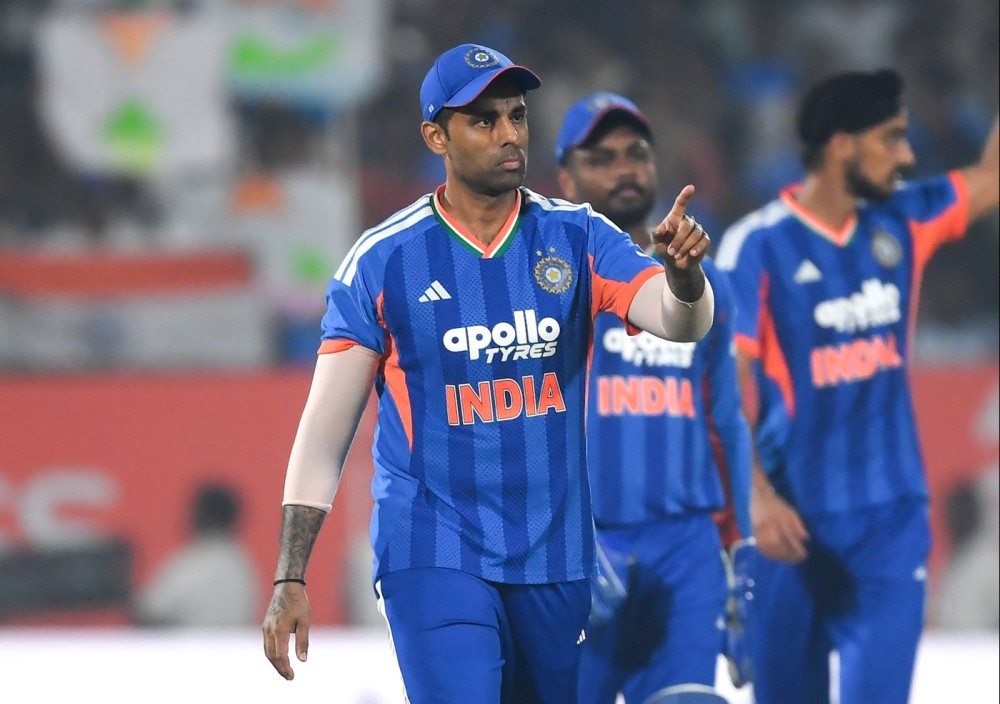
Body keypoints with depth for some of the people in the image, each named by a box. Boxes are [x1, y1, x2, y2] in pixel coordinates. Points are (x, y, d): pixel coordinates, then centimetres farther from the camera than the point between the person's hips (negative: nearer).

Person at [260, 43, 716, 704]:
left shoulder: (578, 238, 1)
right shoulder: (383, 260, -4)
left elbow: (682, 323, -14)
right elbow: (326, 428, -3)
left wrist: (683, 271, -38)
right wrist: (291, 579, -8)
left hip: (557, 559, 3)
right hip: (432, 558, -3)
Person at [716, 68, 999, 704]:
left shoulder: (900, 223, 4)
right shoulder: (759, 246, -10)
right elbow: (729, 379, -12)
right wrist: (756, 495, -20)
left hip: (892, 515, 3)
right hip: (795, 518, -3)